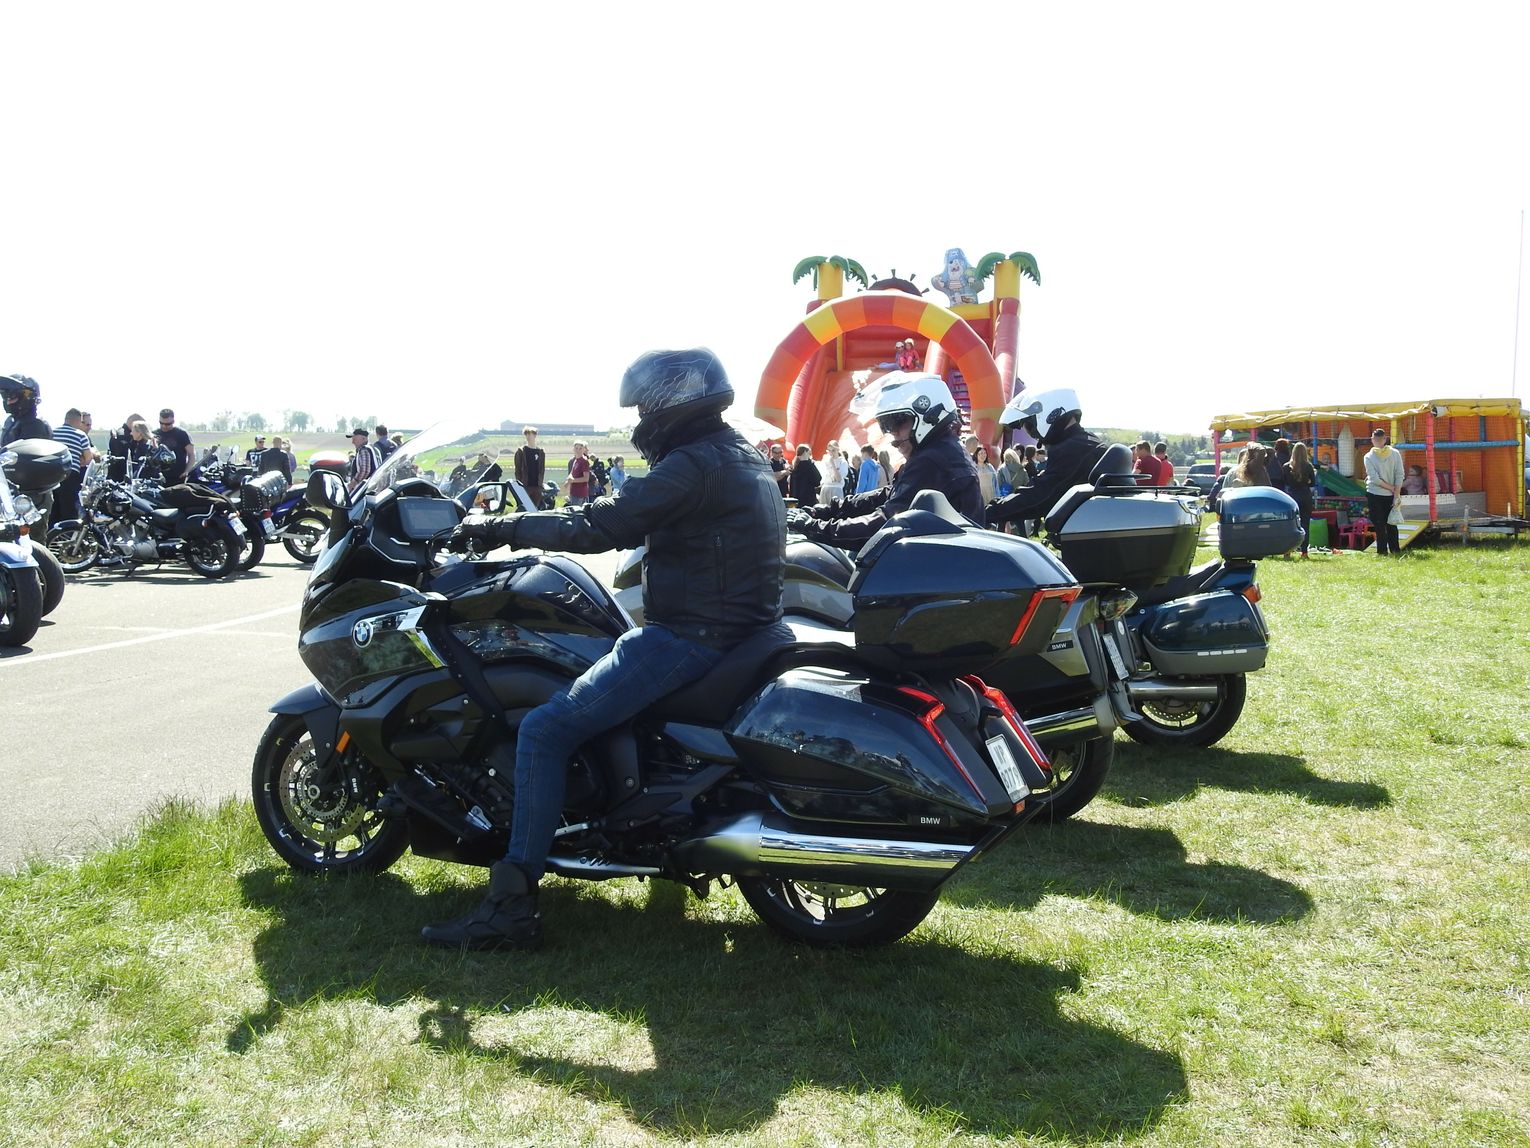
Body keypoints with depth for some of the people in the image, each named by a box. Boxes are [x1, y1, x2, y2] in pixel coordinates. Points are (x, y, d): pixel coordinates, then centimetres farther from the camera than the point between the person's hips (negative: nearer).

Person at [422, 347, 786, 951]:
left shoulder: (693, 464, -16)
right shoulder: (743, 458, 16)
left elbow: (601, 526, -20)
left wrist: (504, 527, -10)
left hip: (689, 636, -11)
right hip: (738, 625, 11)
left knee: (546, 729, -12)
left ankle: (512, 903, -13)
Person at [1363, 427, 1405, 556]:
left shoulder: (1369, 457, -10)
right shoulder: (1395, 454, -3)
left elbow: (1375, 479, -15)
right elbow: (1399, 475, -6)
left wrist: (1391, 488, -7)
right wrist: (1396, 494, -5)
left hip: (1374, 494, -3)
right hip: (1390, 496, 3)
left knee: (1379, 524, 4)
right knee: (1391, 523, 13)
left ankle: (1382, 551, 3)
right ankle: (1395, 550, 15)